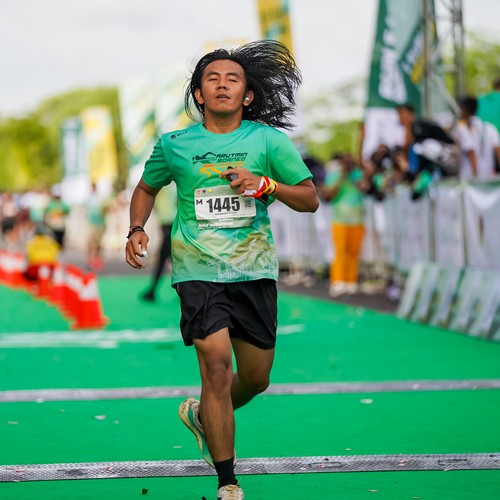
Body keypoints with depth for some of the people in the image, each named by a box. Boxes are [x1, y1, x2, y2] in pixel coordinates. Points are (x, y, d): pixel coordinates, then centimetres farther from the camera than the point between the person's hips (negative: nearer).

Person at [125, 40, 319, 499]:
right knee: (217, 364, -16)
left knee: (256, 377, 10)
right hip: (198, 268, -2)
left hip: (254, 269, 2)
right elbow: (146, 188, 21)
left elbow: (310, 199, 2)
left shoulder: (268, 139, 1)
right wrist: (137, 229, 3)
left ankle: (202, 415, 44)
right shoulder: (173, 145, 3)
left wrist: (266, 184, -15)